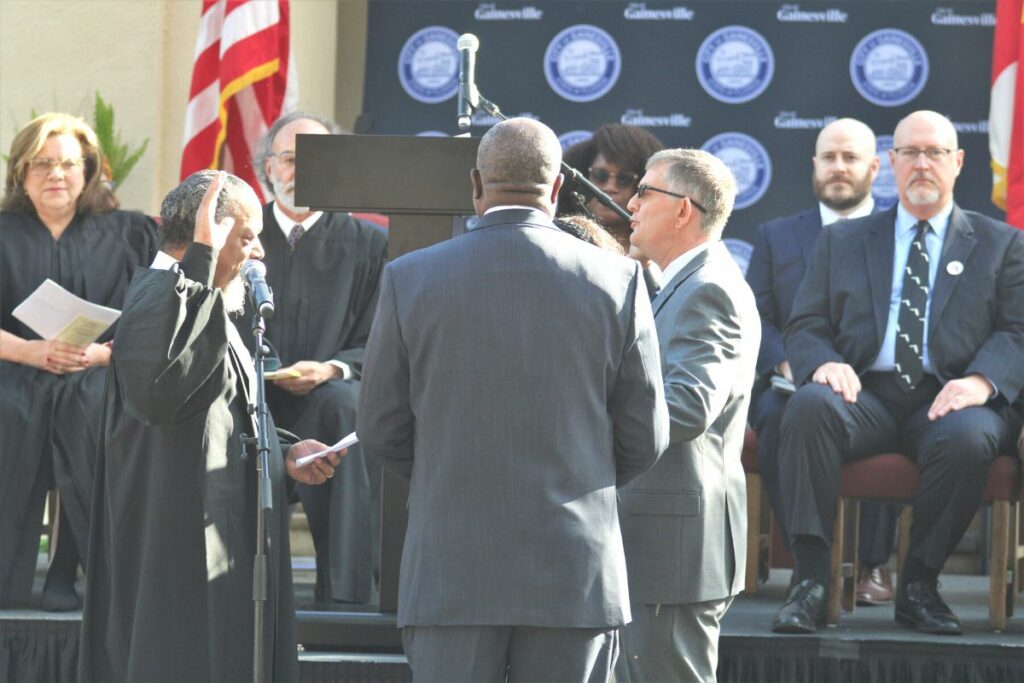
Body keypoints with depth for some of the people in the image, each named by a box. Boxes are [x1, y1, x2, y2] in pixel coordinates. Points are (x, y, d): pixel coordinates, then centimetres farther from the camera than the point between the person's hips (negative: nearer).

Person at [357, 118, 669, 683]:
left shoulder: (410, 279, -2)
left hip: (449, 570, 0)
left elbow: (380, 430, 5)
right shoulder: (617, 280, -2)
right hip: (575, 573, 0)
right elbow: (644, 439, 4)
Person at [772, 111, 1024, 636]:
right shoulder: (841, 242, 21)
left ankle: (919, 584, -19)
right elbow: (805, 327, 14)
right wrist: (824, 364, -11)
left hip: (949, 400, -1)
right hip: (867, 394, 1)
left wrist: (982, 381, -16)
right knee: (809, 406, -33)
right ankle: (810, 581, -33)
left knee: (966, 438, -37)